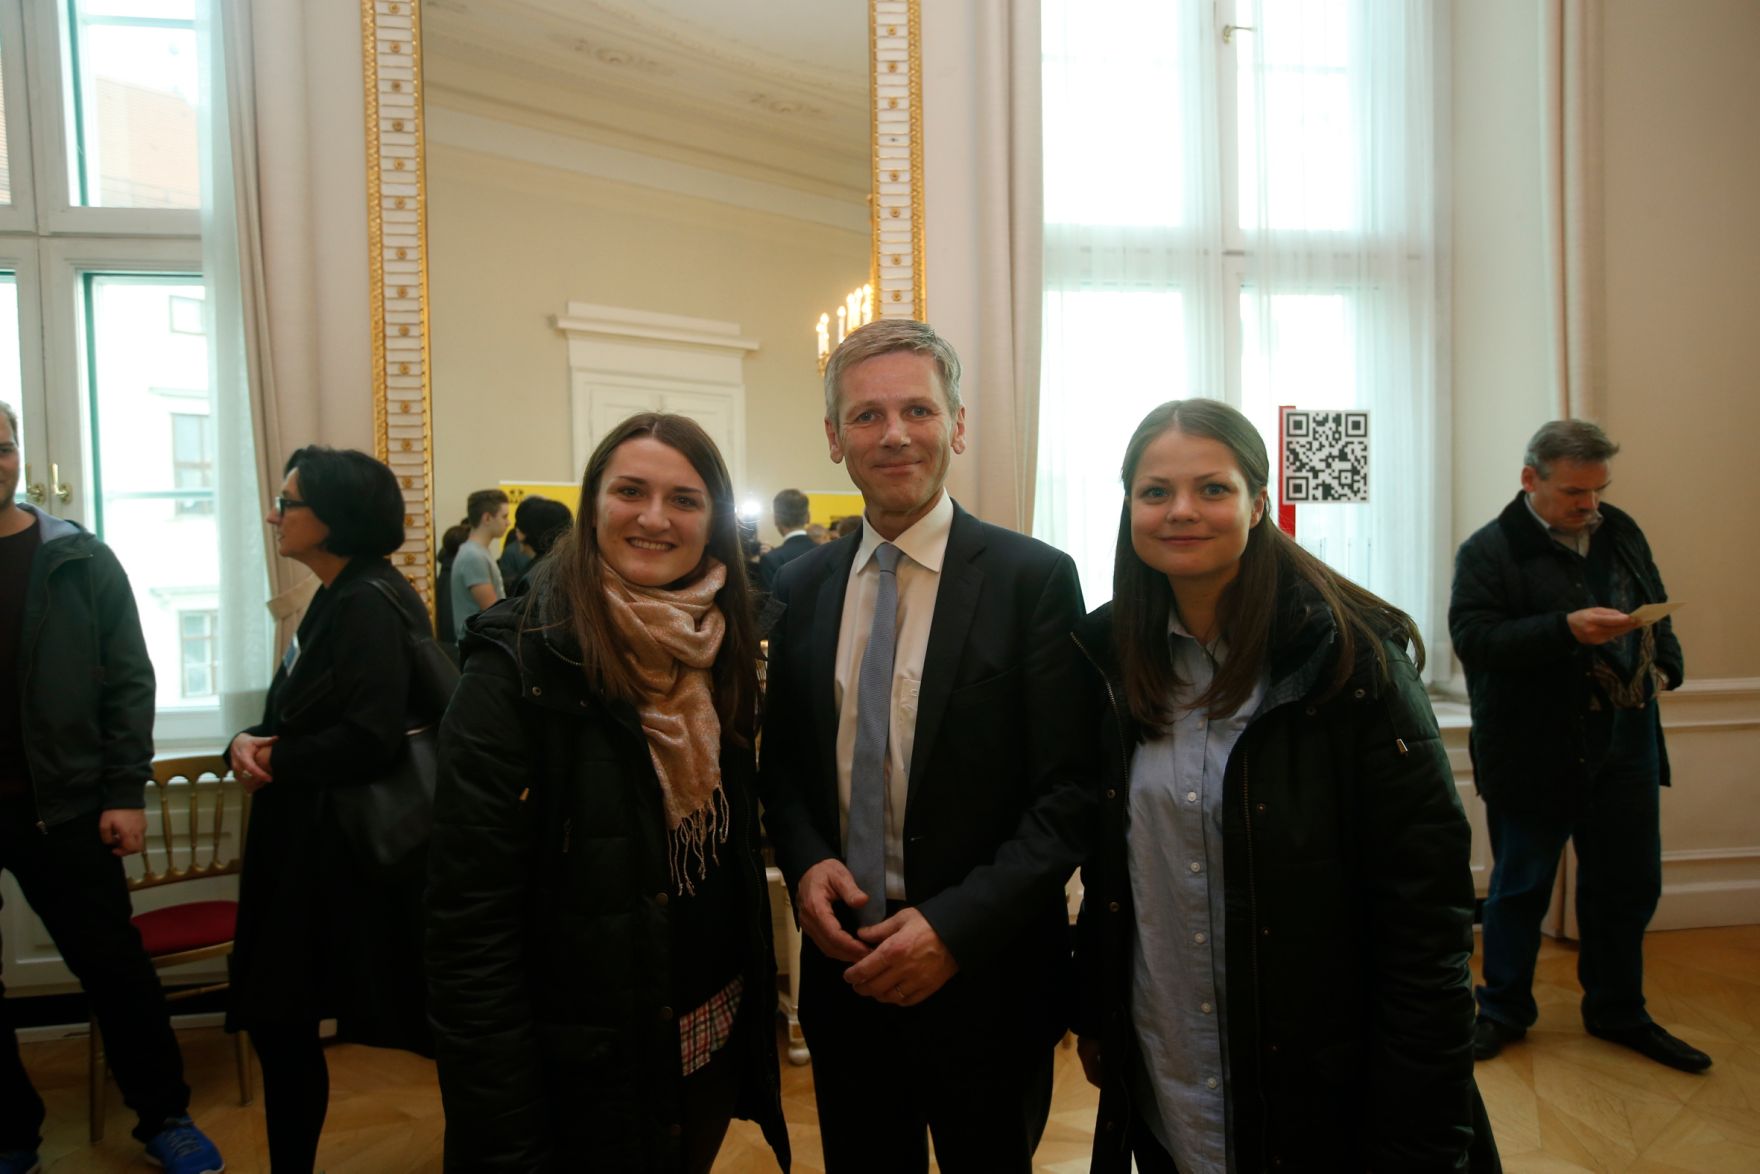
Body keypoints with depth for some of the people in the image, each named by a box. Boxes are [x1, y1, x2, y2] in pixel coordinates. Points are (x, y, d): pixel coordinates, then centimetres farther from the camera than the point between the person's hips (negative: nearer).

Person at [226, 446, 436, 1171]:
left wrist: (273, 764, -12)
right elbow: (296, 717, 15)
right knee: (278, 1018, 15)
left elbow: (371, 739, -26)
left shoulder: (370, 603, -19)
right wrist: (248, 743, -5)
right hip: (310, 844, 9)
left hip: (353, 846, -9)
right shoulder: (336, 599, 12)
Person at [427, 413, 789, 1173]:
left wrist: (756, 1015, 7)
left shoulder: (722, 655, 0)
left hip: (717, 1043, 6)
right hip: (583, 1075, -5)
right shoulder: (519, 668, -18)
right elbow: (469, 928, -18)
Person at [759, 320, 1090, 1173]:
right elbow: (782, 760, 10)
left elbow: (1069, 793, -13)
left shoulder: (1035, 579, -11)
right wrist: (805, 862, -8)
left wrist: (955, 927, -19)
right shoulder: (801, 587, 2)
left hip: (984, 980, -3)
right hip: (841, 968, 4)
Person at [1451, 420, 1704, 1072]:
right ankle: (1503, 1011, 25)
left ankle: (1619, 1012, 35)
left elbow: (1656, 606, 20)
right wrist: (1567, 629, -29)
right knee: (1520, 887, 8)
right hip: (1531, 755, -6)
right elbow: (1473, 638, -21)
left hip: (1625, 746, 6)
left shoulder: (1621, 531, 8)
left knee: (1628, 886, 15)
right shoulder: (1488, 550, -11)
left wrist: (1664, 663, 2)